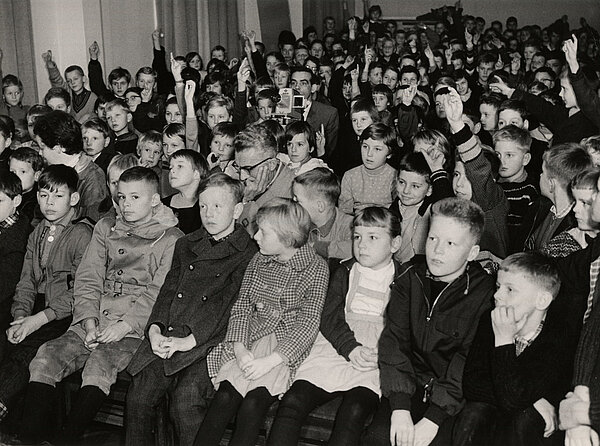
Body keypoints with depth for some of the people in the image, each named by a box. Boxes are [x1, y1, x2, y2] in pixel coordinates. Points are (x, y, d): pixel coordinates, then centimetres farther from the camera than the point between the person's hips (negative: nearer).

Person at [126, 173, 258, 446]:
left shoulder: (249, 254, 2)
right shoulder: (186, 245, 22)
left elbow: (228, 306, -8)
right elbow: (169, 290, 16)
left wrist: (187, 341, -17)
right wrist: (155, 329, -2)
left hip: (208, 345, -5)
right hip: (165, 341, 5)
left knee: (185, 402, -27)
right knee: (137, 397, -15)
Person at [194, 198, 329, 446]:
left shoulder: (316, 268, -5)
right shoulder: (259, 261, 11)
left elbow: (308, 325, -10)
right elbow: (241, 306, 7)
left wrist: (268, 361, -19)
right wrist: (240, 349, -10)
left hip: (286, 350, -4)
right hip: (249, 342, 4)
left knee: (253, 403, -25)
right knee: (225, 395, -20)